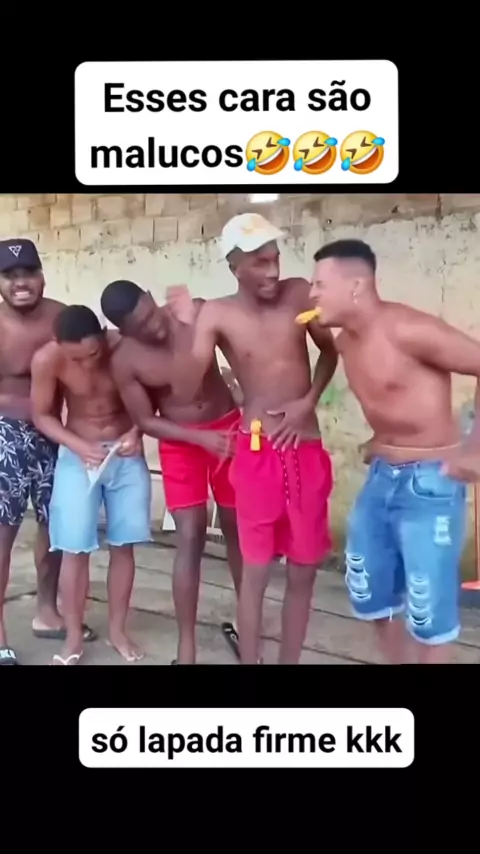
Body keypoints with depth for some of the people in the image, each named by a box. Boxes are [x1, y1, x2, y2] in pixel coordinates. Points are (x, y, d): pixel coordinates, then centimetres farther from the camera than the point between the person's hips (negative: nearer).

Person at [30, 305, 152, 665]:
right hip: (78, 456, -1)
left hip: (127, 455, 1)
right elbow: (42, 415, -8)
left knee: (123, 546, 7)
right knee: (75, 549, 0)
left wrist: (137, 432, -21)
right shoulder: (46, 359, -21)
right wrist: (80, 446, -21)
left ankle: (118, 630, 24)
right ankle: (74, 637, 17)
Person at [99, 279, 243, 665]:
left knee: (238, 528, 11)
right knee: (191, 537, -7)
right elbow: (146, 421, -8)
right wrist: (201, 438, -18)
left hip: (230, 428, 2)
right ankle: (186, 648, 3)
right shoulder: (124, 361, -16)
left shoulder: (197, 312, -15)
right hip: (180, 442, -1)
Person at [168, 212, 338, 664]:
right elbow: (184, 387, -15)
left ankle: (290, 660, 27)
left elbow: (330, 351, 13)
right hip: (257, 451, -3)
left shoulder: (299, 293, -2)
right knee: (256, 570, 2)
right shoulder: (217, 314, -8)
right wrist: (188, 328, -27)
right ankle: (249, 662, 17)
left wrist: (308, 401, -1)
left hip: (306, 448, 3)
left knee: (303, 572, 10)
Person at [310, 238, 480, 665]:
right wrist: (381, 439, 12)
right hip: (381, 474, 8)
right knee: (368, 590, 16)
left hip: (430, 480, -8)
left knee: (428, 606, 2)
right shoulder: (346, 340, 5)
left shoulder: (406, 329, -20)